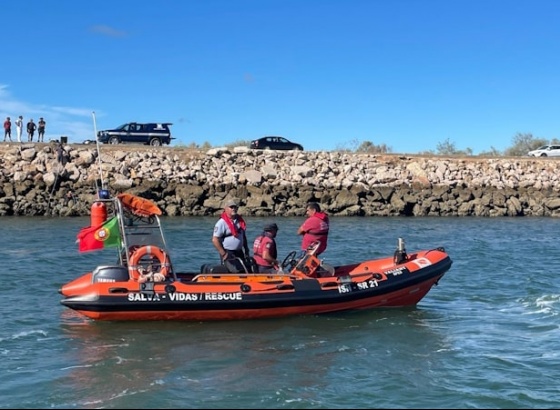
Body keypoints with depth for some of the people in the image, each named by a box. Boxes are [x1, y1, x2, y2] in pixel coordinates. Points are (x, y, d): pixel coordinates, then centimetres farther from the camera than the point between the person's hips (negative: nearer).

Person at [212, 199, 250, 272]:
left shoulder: (240, 220, 11)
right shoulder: (222, 222, -11)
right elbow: (215, 240, -14)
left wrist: (246, 251, 15)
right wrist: (224, 254, -17)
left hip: (239, 252, 7)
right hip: (228, 253, -7)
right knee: (237, 271, -16)